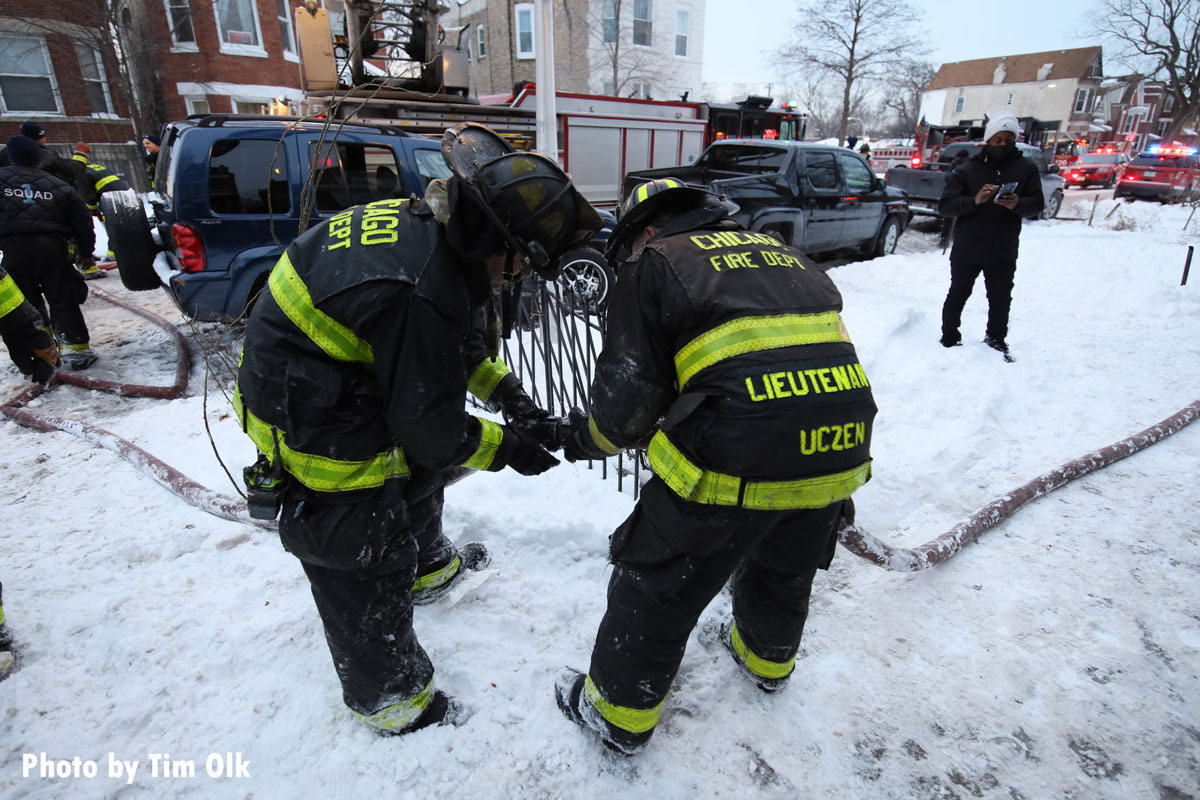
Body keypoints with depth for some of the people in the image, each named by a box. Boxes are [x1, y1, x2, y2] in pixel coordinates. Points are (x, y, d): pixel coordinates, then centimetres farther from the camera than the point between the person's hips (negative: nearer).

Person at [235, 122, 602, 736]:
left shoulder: (421, 223, -5)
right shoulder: (421, 292, -35)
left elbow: (457, 339, 9)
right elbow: (428, 421, -23)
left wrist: (503, 389, 1)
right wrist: (504, 448, -10)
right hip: (317, 439, -10)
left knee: (419, 477, 30)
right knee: (367, 572, 6)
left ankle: (429, 568, 58)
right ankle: (388, 698, 30)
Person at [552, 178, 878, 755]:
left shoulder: (656, 263, 3)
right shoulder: (782, 253, 22)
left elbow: (629, 398, -3)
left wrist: (588, 436, 17)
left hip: (737, 459, -7)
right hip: (839, 449, 8)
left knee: (659, 584, 15)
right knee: (786, 566, 33)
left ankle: (620, 711, 35)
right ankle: (768, 659, 60)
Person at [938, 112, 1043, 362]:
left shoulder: (1026, 168, 4)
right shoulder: (967, 170, -2)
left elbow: (1037, 203, 0)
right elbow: (945, 206, -10)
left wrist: (1018, 204, -22)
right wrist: (974, 200, -27)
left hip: (1004, 251, 2)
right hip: (966, 249, -1)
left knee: (1001, 299, 10)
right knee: (957, 296, 8)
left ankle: (996, 339, 28)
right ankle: (950, 340, 21)